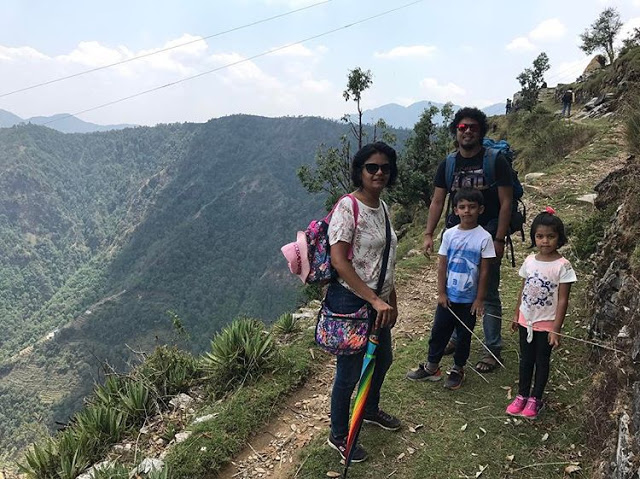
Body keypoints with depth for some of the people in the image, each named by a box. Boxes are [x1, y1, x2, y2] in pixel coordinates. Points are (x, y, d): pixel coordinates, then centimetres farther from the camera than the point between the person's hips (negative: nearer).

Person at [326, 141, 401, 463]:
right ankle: (338, 435, 29)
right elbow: (339, 261, -25)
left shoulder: (382, 207, 7)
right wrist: (375, 300, -27)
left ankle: (371, 410, 52)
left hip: (379, 301, 9)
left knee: (382, 360, 25)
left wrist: (391, 301, 19)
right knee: (349, 371, 6)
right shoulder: (347, 208, -19)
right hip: (351, 301, -9)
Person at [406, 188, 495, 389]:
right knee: (439, 331, 12)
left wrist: (480, 298, -6)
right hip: (448, 296, 3)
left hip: (469, 298, -2)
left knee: (464, 335, 13)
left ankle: (458, 369, 30)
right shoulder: (449, 234, -4)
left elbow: (484, 271, -7)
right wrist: (441, 292, -2)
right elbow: (442, 265, 0)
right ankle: (432, 367, 28)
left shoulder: (484, 237, -11)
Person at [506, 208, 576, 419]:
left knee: (542, 361, 12)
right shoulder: (529, 261, -2)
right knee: (525, 359, 16)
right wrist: (516, 315, 12)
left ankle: (535, 399, 27)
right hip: (526, 321, 4)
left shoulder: (562, 266, -16)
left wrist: (556, 329, -15)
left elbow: (562, 300, -14)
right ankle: (522, 395, 31)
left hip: (546, 324, -4)